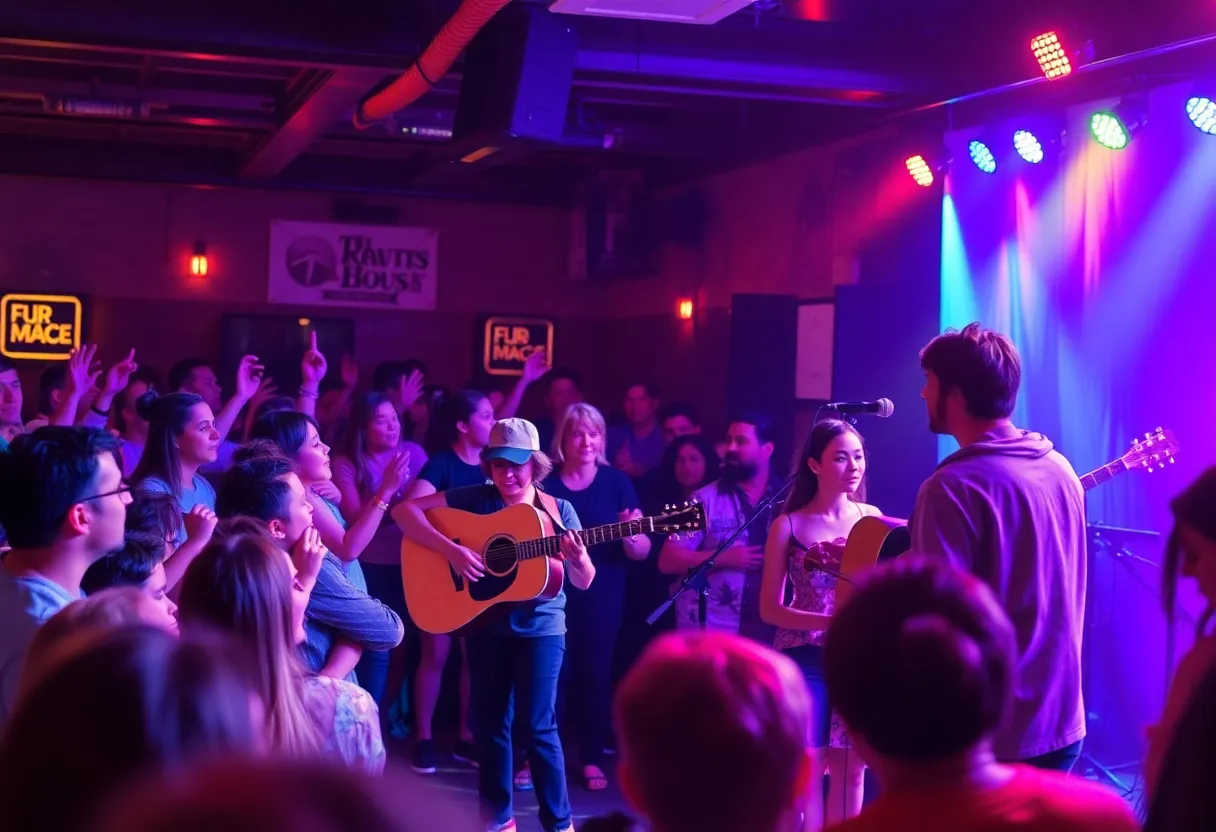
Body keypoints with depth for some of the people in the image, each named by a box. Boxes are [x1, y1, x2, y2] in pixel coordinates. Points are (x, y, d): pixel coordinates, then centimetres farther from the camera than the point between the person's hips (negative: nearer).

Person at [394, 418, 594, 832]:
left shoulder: (558, 511, -1)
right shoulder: (476, 499, -2)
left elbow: (583, 582, 1)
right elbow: (405, 510, -9)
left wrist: (577, 558, -23)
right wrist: (451, 549, -21)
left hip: (540, 627, -1)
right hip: (485, 624, 2)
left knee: (539, 725, -4)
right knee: (490, 722, 10)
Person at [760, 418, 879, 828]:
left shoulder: (872, 518, 4)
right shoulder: (788, 525, -4)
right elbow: (770, 609, -6)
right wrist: (832, 620, -19)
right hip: (806, 660, -3)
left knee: (851, 768, 7)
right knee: (808, 768, -3)